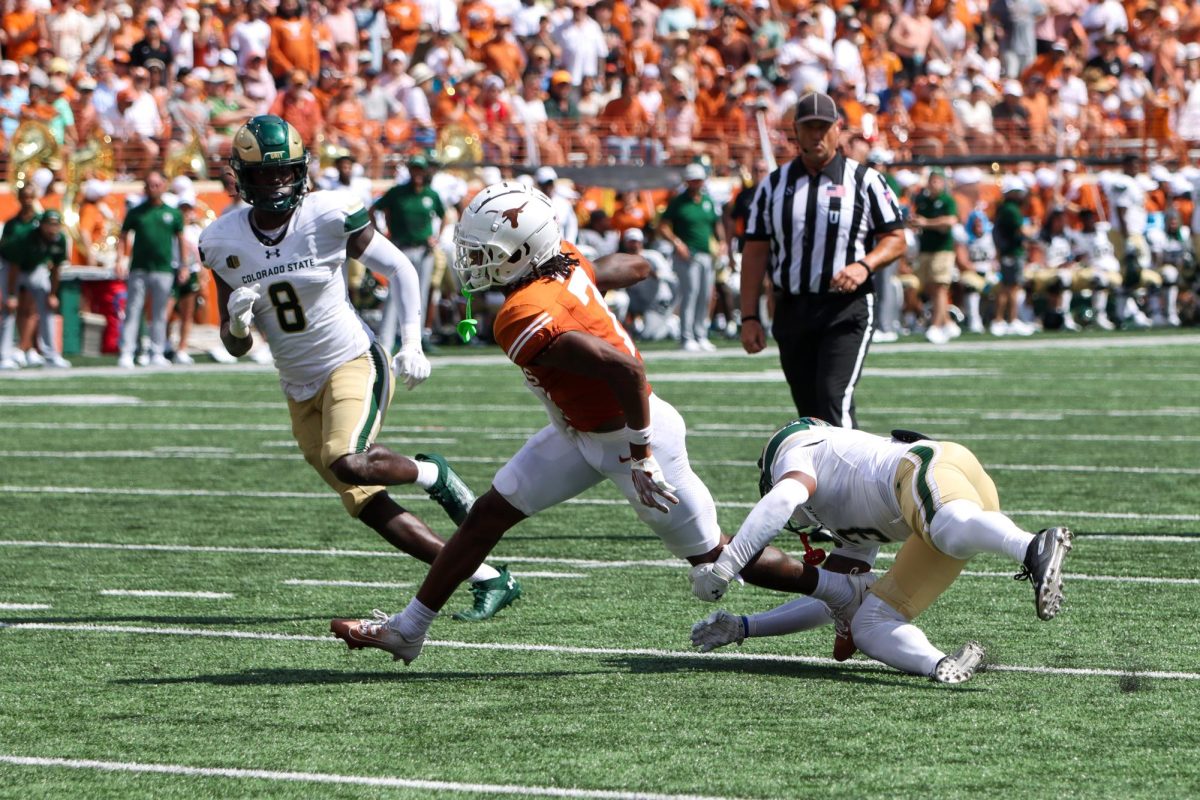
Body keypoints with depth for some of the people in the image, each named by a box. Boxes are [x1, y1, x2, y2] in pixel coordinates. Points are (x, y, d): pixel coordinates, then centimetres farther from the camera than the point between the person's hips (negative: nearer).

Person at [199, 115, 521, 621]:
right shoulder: (224, 243, -4)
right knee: (369, 507, -2)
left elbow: (399, 268, -1)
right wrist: (236, 322, -20)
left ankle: (432, 474, 2)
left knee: (348, 463, -31)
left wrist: (412, 344, -10)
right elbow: (235, 347, 4)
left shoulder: (328, 217, -15)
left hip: (353, 362, -5)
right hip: (300, 388, 5)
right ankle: (489, 579, 5)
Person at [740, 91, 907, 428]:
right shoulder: (774, 185, 10)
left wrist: (865, 265, -17)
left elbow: (895, 239, 3)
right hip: (791, 309, 4)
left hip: (846, 309, -4)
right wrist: (749, 317, 4)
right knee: (808, 410, 8)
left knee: (833, 398, -19)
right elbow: (755, 252, 10)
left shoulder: (864, 181, 2)